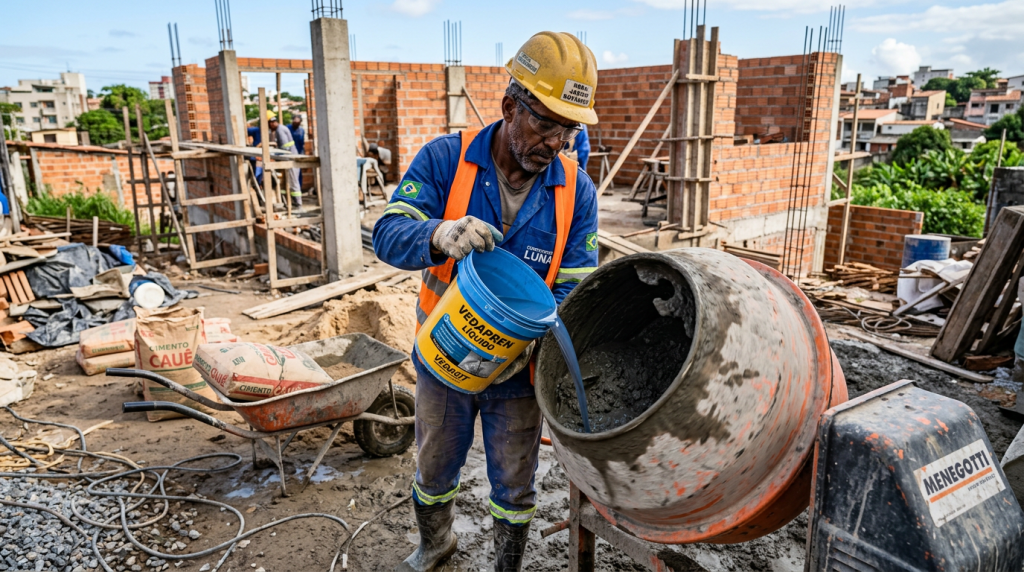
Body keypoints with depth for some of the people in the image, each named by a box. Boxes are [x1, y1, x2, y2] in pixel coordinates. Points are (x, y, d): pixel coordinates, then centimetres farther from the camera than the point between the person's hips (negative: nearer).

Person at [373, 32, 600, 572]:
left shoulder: (576, 191, -11)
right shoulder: (444, 159, -15)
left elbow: (575, 286, -10)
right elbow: (388, 234, -20)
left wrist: (530, 338, -29)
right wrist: (440, 235, -43)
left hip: (519, 372, 0)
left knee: (514, 487, 18)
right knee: (433, 470, 23)